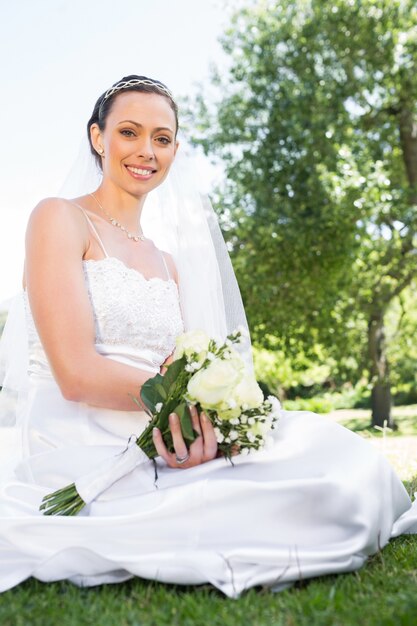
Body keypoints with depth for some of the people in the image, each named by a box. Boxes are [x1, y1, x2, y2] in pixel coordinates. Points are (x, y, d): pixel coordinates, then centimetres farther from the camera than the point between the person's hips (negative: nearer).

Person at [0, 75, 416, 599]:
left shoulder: (169, 262, 19)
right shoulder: (59, 219, -1)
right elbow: (76, 374, -13)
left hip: (164, 452, 6)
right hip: (84, 455, -6)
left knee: (335, 449, -12)